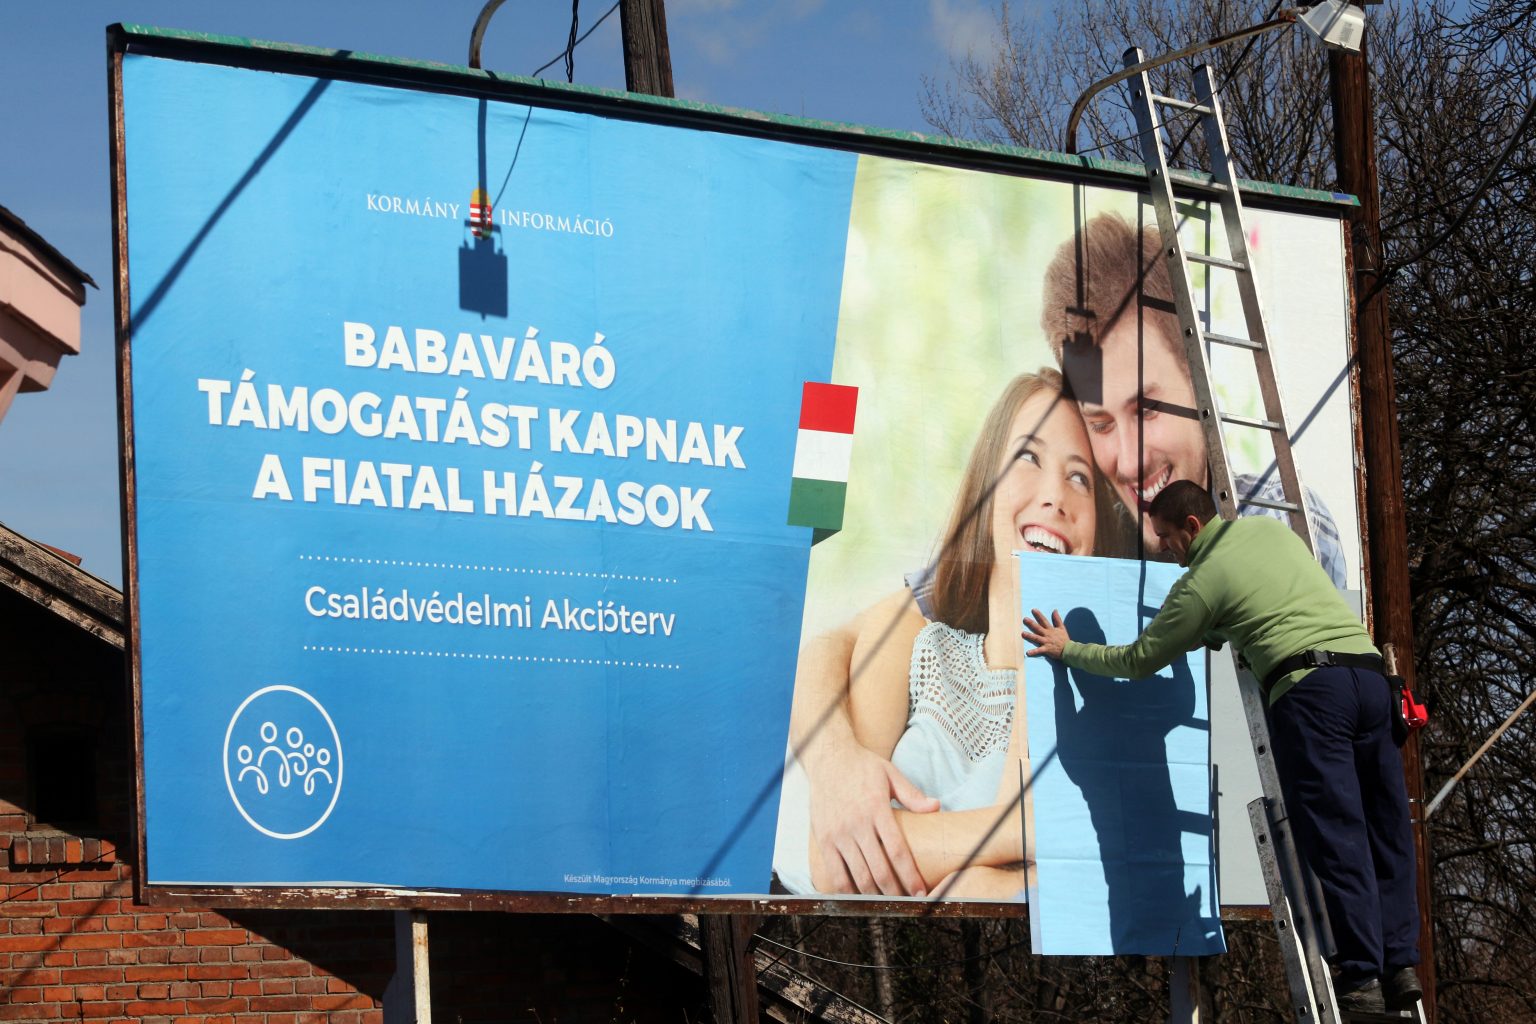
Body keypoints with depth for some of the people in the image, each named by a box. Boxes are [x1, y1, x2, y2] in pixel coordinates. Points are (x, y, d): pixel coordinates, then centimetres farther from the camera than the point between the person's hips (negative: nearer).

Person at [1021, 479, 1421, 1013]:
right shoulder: (1271, 528, 23)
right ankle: (1401, 963, 3)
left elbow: (1137, 661, 12)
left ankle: (1362, 977, -11)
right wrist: (1211, 634, 49)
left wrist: (1068, 650, 26)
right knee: (1385, 830, 7)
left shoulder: (1202, 581, 4)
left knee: (1334, 835, -7)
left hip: (1309, 684, -7)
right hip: (1370, 670, 7)